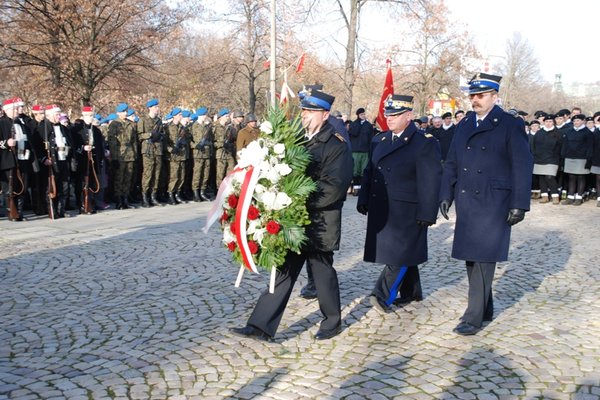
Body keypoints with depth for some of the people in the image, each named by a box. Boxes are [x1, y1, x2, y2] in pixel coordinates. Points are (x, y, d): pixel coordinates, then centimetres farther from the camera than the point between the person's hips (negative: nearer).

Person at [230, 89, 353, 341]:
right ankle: (262, 327, 11)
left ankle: (333, 322, 31)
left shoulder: (337, 145, -12)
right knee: (284, 271, 8)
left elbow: (333, 187, -22)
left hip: (320, 223, -6)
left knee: (323, 272, 9)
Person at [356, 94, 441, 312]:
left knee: (400, 254, -6)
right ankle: (411, 292, 29)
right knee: (404, 253, 16)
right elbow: (369, 172, 17)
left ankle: (384, 295, -3)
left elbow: (430, 182, -13)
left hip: (406, 212, -6)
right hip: (381, 210, 7)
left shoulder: (425, 143, -9)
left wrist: (426, 214, -16)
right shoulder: (379, 141, 11)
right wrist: (364, 199, 11)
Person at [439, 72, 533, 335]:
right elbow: (451, 163, 15)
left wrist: (519, 204, -12)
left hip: (493, 205, -6)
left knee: (483, 259, -6)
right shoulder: (464, 125, 12)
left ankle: (474, 317, 1)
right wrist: (446, 195, 8)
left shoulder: (510, 125, -5)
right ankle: (484, 308, 26)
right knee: (471, 258, 11)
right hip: (467, 204, 6)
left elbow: (522, 166, -7)